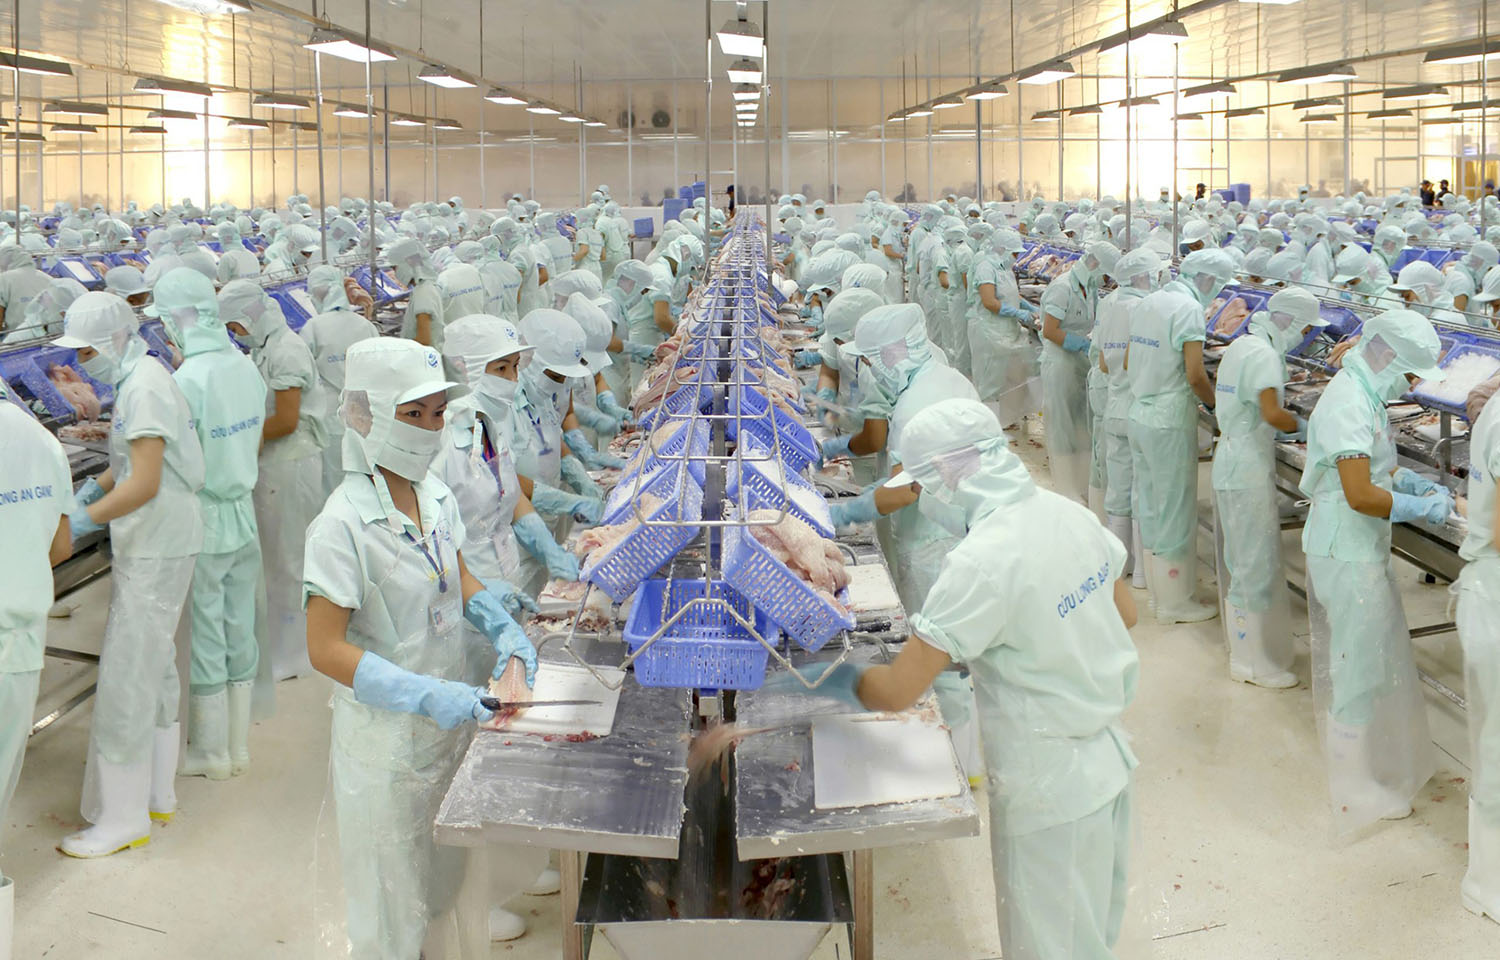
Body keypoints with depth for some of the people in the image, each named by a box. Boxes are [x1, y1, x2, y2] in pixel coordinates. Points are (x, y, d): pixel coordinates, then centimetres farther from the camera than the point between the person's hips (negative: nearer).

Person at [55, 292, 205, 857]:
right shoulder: (135, 381, 13)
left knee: (126, 680, -7)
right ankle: (156, 795, 29)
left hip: (156, 551, -11)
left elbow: (145, 483, -23)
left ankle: (122, 819, 0)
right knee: (153, 669, 17)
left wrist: (84, 521, -20)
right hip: (149, 548, 11)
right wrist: (90, 494, 8)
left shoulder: (145, 387, -19)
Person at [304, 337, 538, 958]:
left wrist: (501, 628, -4)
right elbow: (326, 649, -22)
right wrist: (425, 695, -29)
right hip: (385, 736, -7)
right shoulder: (343, 525, -23)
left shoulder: (436, 496, -2)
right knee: (393, 907, 10)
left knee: (444, 874, 23)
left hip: (448, 717, 7)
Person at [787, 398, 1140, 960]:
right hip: (1108, 759, 8)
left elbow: (896, 692, -26)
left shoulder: (982, 562, -27)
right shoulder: (1069, 515, -3)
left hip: (1050, 792, -8)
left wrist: (836, 679, -8)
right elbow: (1124, 613, 13)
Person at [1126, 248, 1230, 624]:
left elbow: (1128, 363, 17)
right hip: (1170, 424, -8)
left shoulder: (1147, 303, 9)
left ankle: (1157, 586, 31)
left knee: (1150, 506, 18)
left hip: (1139, 417, 8)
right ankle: (1174, 603, 10)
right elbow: (1195, 375, -20)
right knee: (1175, 511, 2)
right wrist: (1216, 403, -4)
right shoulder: (1189, 308, -16)